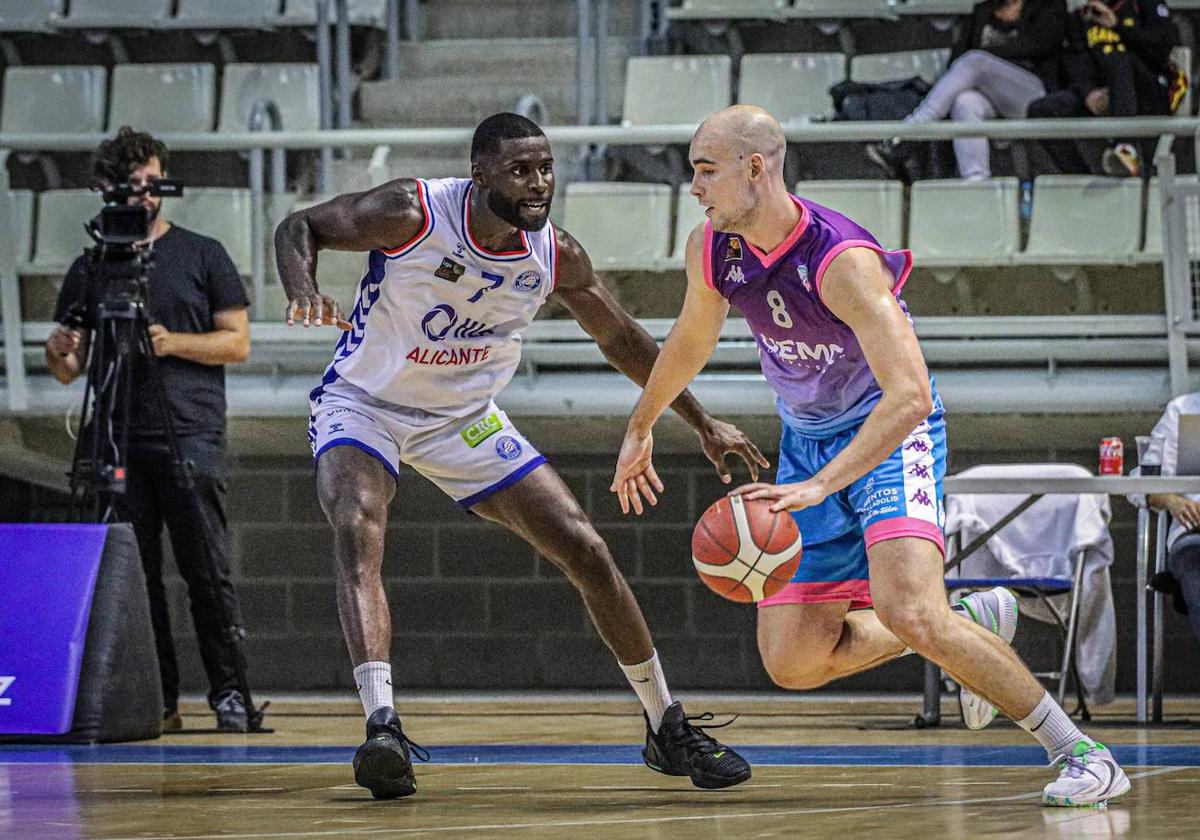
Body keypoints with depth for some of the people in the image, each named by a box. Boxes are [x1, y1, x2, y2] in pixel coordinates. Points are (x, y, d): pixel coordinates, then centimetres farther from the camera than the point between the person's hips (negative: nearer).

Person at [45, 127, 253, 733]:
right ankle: (157, 699, 3)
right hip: (119, 441, 3)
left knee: (206, 569, -7)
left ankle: (229, 692, -3)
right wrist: (60, 357, -9)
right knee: (135, 574, 0)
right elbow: (70, 369, 15)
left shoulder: (203, 256, 9)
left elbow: (237, 343, 4)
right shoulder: (90, 268, 15)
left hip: (192, 437, -3)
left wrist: (173, 342, -11)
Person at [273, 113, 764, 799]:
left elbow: (624, 340, 4)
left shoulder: (557, 255, -13)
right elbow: (299, 226, -13)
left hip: (465, 417, 4)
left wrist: (702, 422, 8)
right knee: (358, 533, -35)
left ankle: (669, 730, 14)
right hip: (364, 405, -4)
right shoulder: (413, 213, -26)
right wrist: (302, 292, -36)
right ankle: (382, 726, -45)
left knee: (586, 550, -1)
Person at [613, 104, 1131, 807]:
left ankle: (1082, 753, -20)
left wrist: (819, 486, -45)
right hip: (808, 438, 7)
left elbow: (910, 396, -36)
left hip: (893, 433, -7)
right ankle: (973, 621, 23)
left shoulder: (843, 260, -30)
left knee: (904, 608, -31)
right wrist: (640, 427, 30)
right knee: (792, 663, 1)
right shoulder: (712, 249, -7)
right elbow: (693, 339, 17)